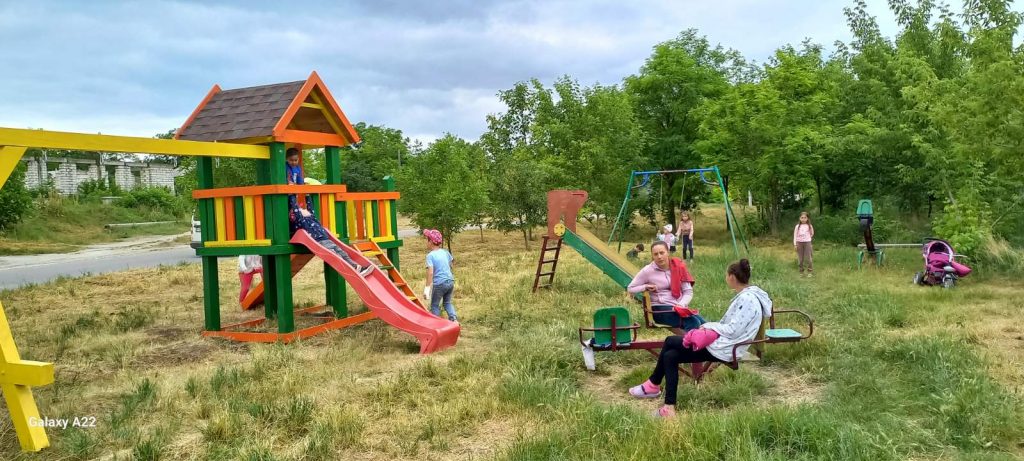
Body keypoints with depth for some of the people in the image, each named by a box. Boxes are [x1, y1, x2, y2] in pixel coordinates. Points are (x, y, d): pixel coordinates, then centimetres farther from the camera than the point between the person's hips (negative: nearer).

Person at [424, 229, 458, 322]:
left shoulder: (430, 255, -11)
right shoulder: (445, 252, 8)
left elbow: (430, 272, -20)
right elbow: (452, 260, 27)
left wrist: (427, 287, -20)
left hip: (439, 283, -6)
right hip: (450, 281, 6)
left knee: (434, 305, 11)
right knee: (447, 302, 21)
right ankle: (453, 318, 5)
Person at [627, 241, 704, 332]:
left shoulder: (678, 266, 5)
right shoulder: (648, 271, -3)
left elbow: (688, 291, 6)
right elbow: (630, 289, 4)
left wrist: (681, 305, -12)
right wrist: (645, 287, -13)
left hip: (680, 307, 4)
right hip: (661, 309, -4)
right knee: (693, 323, -29)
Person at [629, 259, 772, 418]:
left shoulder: (747, 299, -19)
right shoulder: (746, 296, 12)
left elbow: (733, 330, -23)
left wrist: (709, 325, -9)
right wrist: (710, 326, 4)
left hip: (724, 350, -10)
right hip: (723, 344, 10)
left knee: (670, 341, -4)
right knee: (670, 356, 2)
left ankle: (653, 385, 13)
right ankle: (669, 407, 3)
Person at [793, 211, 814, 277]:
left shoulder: (809, 226, 0)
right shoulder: (798, 226, 0)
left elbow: (812, 234, 13)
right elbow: (795, 235, 0)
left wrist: (807, 238, 9)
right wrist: (795, 244, -5)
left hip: (807, 243, -1)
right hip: (799, 243, 1)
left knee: (808, 258, -3)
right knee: (800, 258, 5)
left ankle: (810, 272, 5)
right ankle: (801, 272, 13)